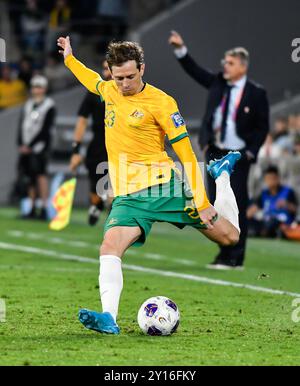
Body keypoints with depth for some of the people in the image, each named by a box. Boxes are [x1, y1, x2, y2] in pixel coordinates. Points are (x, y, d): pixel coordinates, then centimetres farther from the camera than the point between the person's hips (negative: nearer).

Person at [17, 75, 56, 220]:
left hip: (40, 145, -6)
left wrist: (30, 145, -13)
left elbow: (44, 130, -11)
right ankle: (32, 210, 13)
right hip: (26, 147, 6)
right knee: (30, 178, 8)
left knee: (40, 175, -15)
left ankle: (44, 209, -17)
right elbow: (22, 126, 13)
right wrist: (21, 144, 0)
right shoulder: (28, 105, 15)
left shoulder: (48, 106, -5)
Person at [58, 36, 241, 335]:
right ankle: (109, 318, -33)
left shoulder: (161, 102, -8)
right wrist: (69, 58, 41)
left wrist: (200, 201, -11)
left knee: (229, 236, 4)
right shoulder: (109, 90, 9)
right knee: (110, 247, -25)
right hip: (128, 196, 3)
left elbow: (186, 154, -7)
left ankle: (221, 175, 32)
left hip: (164, 186, -3)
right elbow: (92, 80, 38)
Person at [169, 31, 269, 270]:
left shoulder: (256, 94, -4)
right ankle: (225, 253, 15)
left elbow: (262, 127, -1)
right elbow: (194, 70, 6)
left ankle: (236, 258, -3)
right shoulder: (217, 84, 8)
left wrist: (251, 152, -9)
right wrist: (181, 49, -7)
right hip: (215, 153, 5)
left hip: (238, 158, -5)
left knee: (237, 207, -6)